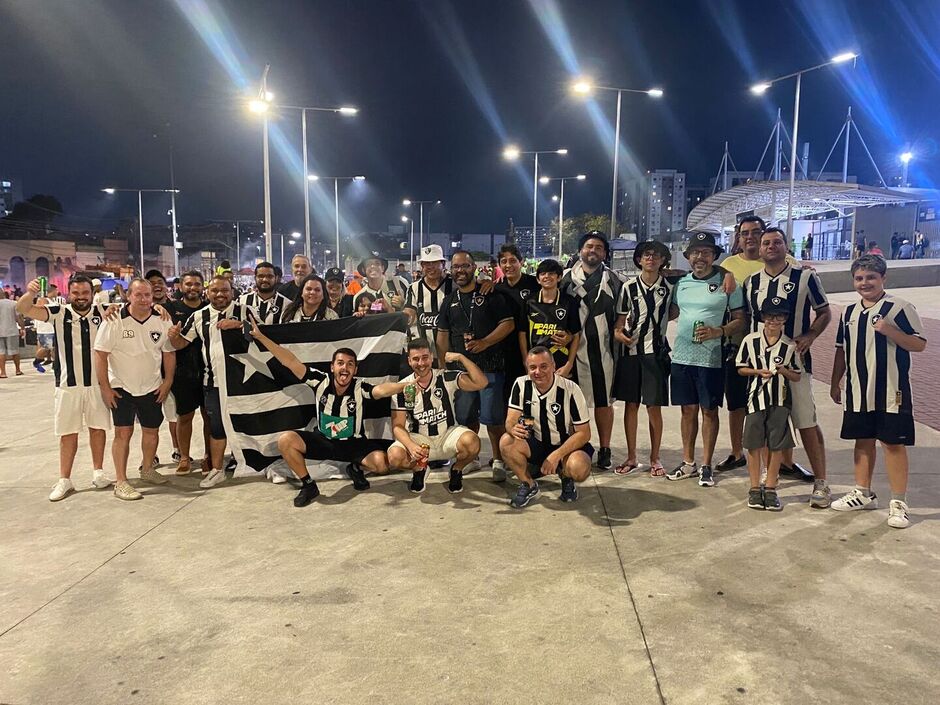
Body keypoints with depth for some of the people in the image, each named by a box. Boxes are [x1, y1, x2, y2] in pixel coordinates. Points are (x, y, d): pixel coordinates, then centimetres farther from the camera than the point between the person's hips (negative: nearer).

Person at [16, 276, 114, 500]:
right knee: (68, 433, 7)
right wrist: (30, 294, -36)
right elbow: (22, 309, -15)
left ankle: (98, 473, 25)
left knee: (98, 428, 11)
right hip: (68, 384, -1)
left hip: (97, 383, 1)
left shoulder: (102, 312, 1)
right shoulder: (59, 312, -5)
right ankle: (64, 480, 17)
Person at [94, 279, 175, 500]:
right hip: (121, 387, -4)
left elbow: (169, 353, 6)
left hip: (152, 388, 4)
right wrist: (104, 387, -13)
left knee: (151, 430, 13)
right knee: (123, 432, -5)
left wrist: (168, 381, 1)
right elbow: (100, 354, -11)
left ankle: (147, 469, 34)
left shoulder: (162, 321, -3)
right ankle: (121, 482, 1)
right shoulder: (115, 321, -13)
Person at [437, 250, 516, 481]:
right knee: (466, 417, 11)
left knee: (492, 417, -5)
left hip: (490, 366, -4)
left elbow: (509, 324, -6)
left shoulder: (491, 295, -1)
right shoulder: (449, 301, 13)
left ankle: (498, 461, 8)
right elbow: (443, 335, 14)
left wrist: (484, 343, -16)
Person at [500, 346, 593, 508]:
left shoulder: (570, 389, -19)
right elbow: (510, 421, -11)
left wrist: (556, 455, -27)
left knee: (579, 468, -35)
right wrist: (514, 428, -38)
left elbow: (584, 433, -16)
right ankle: (528, 485, -1)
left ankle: (566, 478, 5)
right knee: (506, 442, -26)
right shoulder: (521, 385, -10)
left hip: (567, 445, -3)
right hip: (536, 445, 3)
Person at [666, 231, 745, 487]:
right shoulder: (681, 283, 9)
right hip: (681, 356, 4)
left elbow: (739, 319, -3)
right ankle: (688, 463, 23)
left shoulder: (726, 282, -4)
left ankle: (706, 466, 16)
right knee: (688, 409, 12)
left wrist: (718, 332, -18)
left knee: (709, 410, 6)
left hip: (711, 358, -4)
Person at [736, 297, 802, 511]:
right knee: (754, 444, 4)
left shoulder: (790, 346, 1)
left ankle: (770, 488, 16)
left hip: (780, 401, 1)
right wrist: (758, 372, -11)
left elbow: (797, 376, 6)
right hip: (756, 398, 0)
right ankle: (755, 488, 16)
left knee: (777, 445, 4)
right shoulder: (750, 340, 0)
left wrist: (784, 371, -14)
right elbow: (740, 368, 5)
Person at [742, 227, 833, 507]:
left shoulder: (805, 278, 0)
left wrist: (810, 336, -11)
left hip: (795, 360, -4)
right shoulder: (751, 282, 10)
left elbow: (824, 312, 6)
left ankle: (821, 481, 3)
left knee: (807, 422, -5)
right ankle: (786, 465, 29)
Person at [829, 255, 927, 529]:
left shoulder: (899, 307, -8)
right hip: (857, 391, 6)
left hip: (890, 391, -5)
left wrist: (889, 330, -23)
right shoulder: (849, 312, 10)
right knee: (863, 442, 15)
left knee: (893, 444, 1)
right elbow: (842, 350, 17)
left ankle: (898, 503, 11)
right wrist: (835, 382, 16)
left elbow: (920, 344, -10)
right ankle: (863, 494, 28)